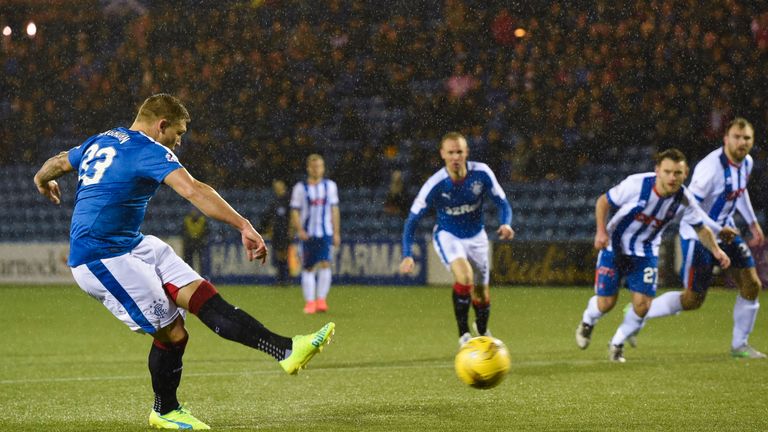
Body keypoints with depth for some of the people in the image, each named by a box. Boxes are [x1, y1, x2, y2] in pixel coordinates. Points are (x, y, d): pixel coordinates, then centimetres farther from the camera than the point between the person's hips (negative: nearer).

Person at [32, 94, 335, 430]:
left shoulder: (98, 143, 15)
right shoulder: (148, 151, -13)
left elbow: (57, 163, 33)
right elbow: (193, 191, -27)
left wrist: (43, 182, 57)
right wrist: (244, 227, -34)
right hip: (102, 260, -9)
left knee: (201, 295, -4)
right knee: (170, 332, -9)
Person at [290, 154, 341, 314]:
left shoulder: (330, 186, 9)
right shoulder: (300, 188, 3)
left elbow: (334, 210, 13)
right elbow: (295, 212, 2)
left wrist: (336, 233, 10)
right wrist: (299, 230, -12)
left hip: (326, 233, 1)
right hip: (308, 234, -1)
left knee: (325, 264, -14)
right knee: (308, 268, 0)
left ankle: (321, 299, -11)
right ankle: (310, 302, 6)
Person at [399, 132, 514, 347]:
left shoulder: (481, 173, -20)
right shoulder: (435, 184, -25)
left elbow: (502, 203, -8)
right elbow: (412, 220, -17)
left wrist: (506, 224, -29)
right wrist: (407, 255, -27)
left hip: (476, 237, 3)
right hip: (447, 236, -3)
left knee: (481, 295, 10)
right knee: (464, 275, -32)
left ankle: (483, 332, 43)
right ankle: (463, 333, -17)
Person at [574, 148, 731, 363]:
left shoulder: (684, 200, -16)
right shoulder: (636, 184, -26)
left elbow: (701, 228, -1)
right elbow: (603, 201, -12)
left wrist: (716, 250, -17)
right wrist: (601, 231, -23)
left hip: (646, 252, 2)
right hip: (615, 246, -2)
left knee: (642, 304, -11)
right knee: (605, 303, -3)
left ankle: (617, 344, 16)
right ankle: (587, 323, 35)